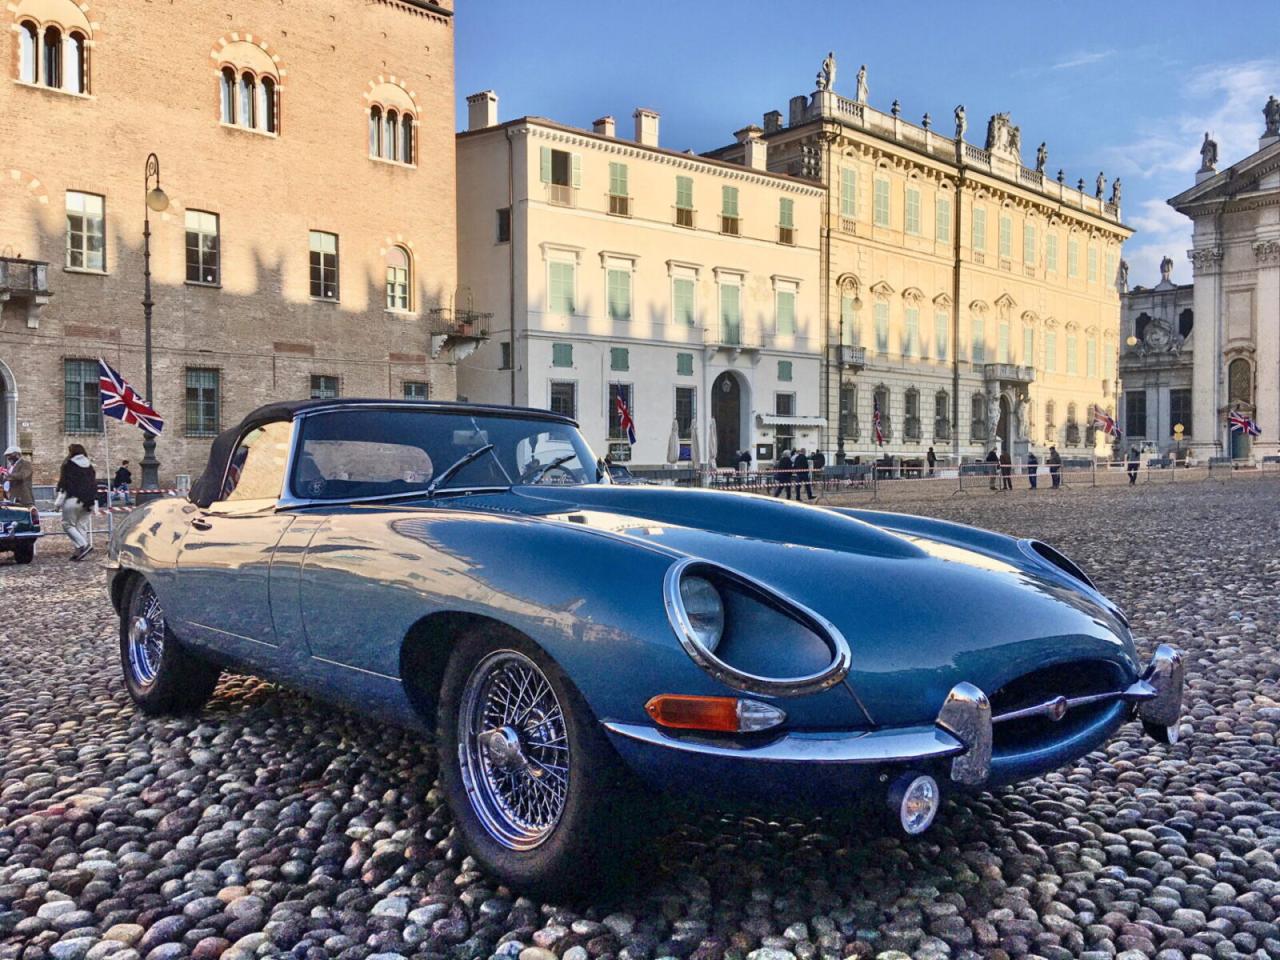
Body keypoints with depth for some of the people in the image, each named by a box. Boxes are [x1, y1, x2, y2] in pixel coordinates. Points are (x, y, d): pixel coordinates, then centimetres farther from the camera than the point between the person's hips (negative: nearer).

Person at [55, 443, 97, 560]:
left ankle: (83, 545, -15)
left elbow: (63, 485, -6)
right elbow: (94, 485, 16)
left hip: (73, 500, -6)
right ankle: (80, 551, 4)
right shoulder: (90, 467, 15)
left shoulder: (68, 465, -2)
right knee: (82, 526, 8)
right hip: (88, 501, 6)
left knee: (67, 524, 1)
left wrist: (58, 502, -4)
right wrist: (94, 505, 18)